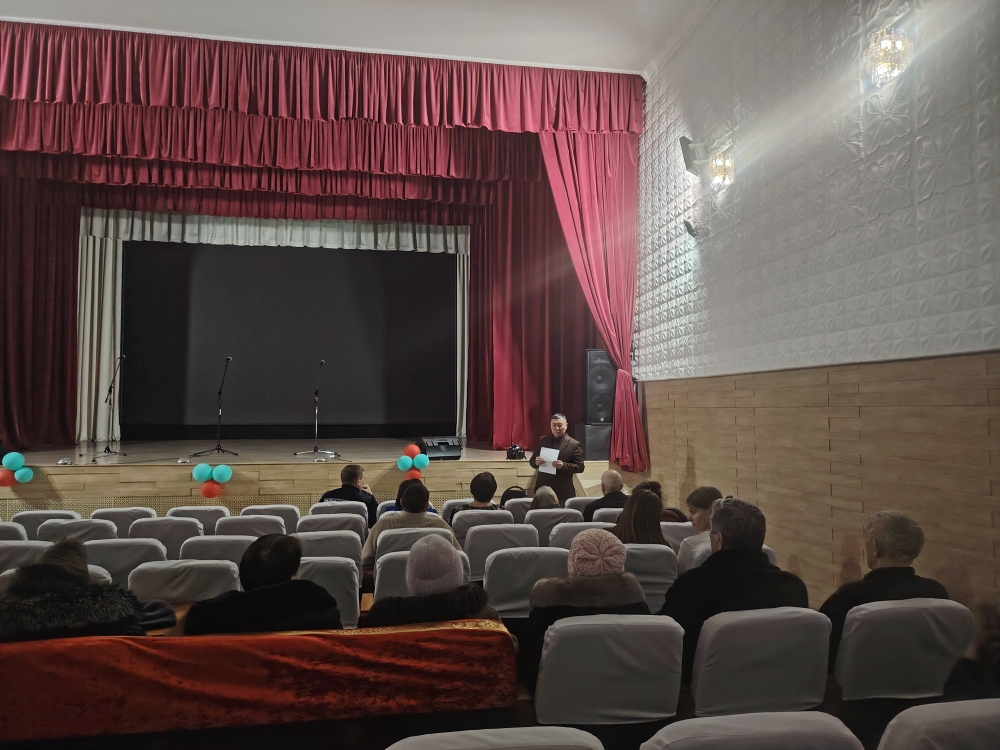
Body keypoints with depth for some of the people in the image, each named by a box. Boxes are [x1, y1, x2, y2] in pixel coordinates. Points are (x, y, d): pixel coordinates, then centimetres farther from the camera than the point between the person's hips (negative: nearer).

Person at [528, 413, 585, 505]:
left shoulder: (574, 444, -3)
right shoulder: (542, 440, 7)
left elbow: (580, 467, -6)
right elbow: (532, 461, 11)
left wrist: (563, 465, -22)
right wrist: (536, 462, -14)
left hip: (563, 492, -3)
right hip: (542, 488, 3)